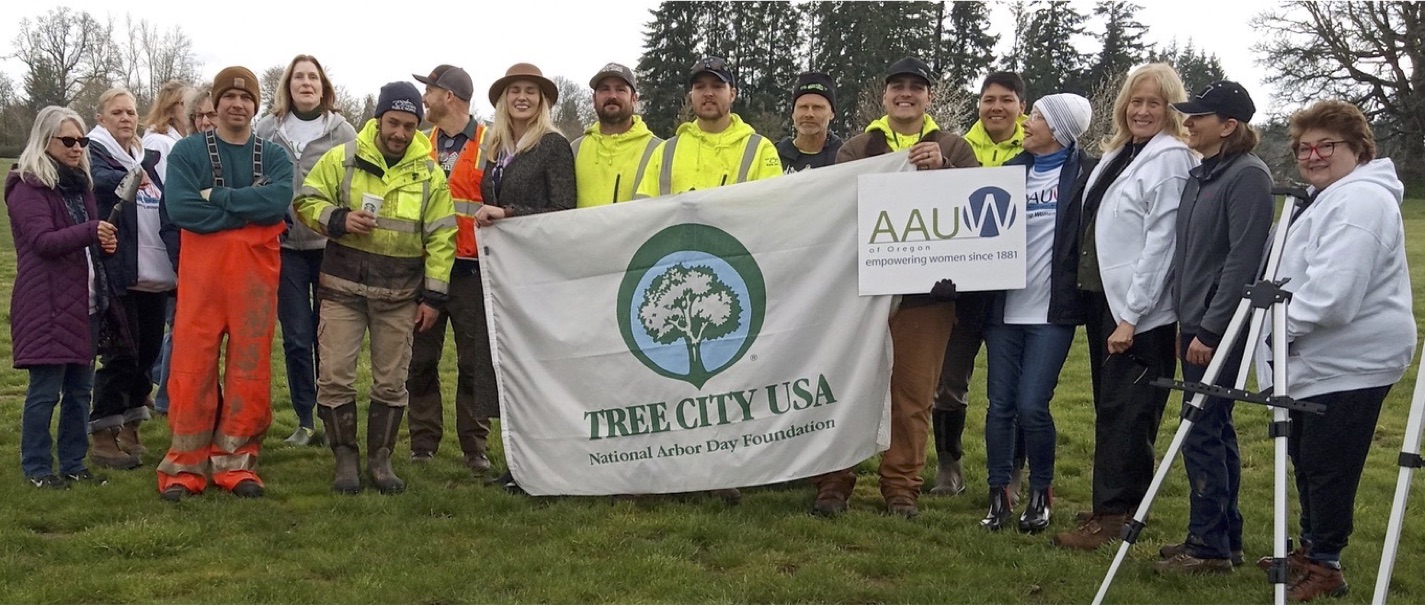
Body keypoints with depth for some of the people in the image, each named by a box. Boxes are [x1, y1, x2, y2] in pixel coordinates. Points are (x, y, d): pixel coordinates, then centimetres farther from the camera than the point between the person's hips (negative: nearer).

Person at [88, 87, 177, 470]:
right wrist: (127, 179, -45)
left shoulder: (147, 160, 19)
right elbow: (100, 179, -25)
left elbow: (167, 211, 21)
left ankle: (130, 427, 22)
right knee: (121, 354, -7)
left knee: (148, 352, 11)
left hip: (156, 275, 7)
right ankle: (104, 436, 1)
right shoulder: (95, 153, -2)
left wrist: (177, 261, 10)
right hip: (120, 275, -7)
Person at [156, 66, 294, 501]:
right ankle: (186, 465, 9)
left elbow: (279, 199, -12)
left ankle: (235, 462, 15)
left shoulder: (274, 157, 9)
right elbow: (181, 208, -13)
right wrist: (250, 211, -12)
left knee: (251, 370, 4)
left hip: (257, 275, 2)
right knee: (192, 367, -1)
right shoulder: (187, 151, 3)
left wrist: (217, 196, -14)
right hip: (201, 273, -2)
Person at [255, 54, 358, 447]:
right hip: (286, 246, 1)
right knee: (296, 337, 4)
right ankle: (305, 421, 14)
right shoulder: (268, 130, 4)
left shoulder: (342, 131, 0)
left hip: (331, 246, -1)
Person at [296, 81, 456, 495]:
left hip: (400, 294, 1)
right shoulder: (343, 159, -1)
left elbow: (441, 239, 3)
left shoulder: (430, 175, 2)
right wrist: (338, 219, -18)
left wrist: (432, 296, -1)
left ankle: (380, 459, 22)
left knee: (391, 382, 8)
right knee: (334, 376, -3)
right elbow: (306, 202, 3)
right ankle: (345, 457, 13)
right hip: (343, 287, -1)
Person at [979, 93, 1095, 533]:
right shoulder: (1013, 169, 13)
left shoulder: (1085, 173, -1)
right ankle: (999, 494, 16)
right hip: (1005, 307, 4)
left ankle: (1041, 492, 13)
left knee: (1032, 405, -7)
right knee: (1000, 405, 5)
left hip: (1052, 310, -4)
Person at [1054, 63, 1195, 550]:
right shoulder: (1117, 152, 15)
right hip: (1099, 296, 8)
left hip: (1139, 311, -8)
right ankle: (1115, 505, 22)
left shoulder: (1171, 159, -11)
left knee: (1125, 412, -4)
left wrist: (1130, 317, -18)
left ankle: (1113, 515, 3)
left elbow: (1161, 243, -16)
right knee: (1109, 408, 13)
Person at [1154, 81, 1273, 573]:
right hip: (1195, 324, 9)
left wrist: (1210, 329, -20)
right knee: (1214, 431, 13)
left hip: (1220, 328, -9)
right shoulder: (1202, 175, 15)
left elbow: (1242, 260, -19)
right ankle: (1224, 539, 21)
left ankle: (1208, 545, 2)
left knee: (1202, 433, -6)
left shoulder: (1248, 176, -13)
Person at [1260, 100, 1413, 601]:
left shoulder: (1360, 201, -19)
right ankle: (1311, 547, 34)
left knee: (1327, 465, -3)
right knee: (1306, 458, 19)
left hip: (1350, 365, -11)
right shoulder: (1325, 198, 17)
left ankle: (1324, 565, 9)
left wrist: (1280, 326, -16)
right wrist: (1281, 327, 14)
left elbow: (1332, 293, -28)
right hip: (1317, 361, 11)